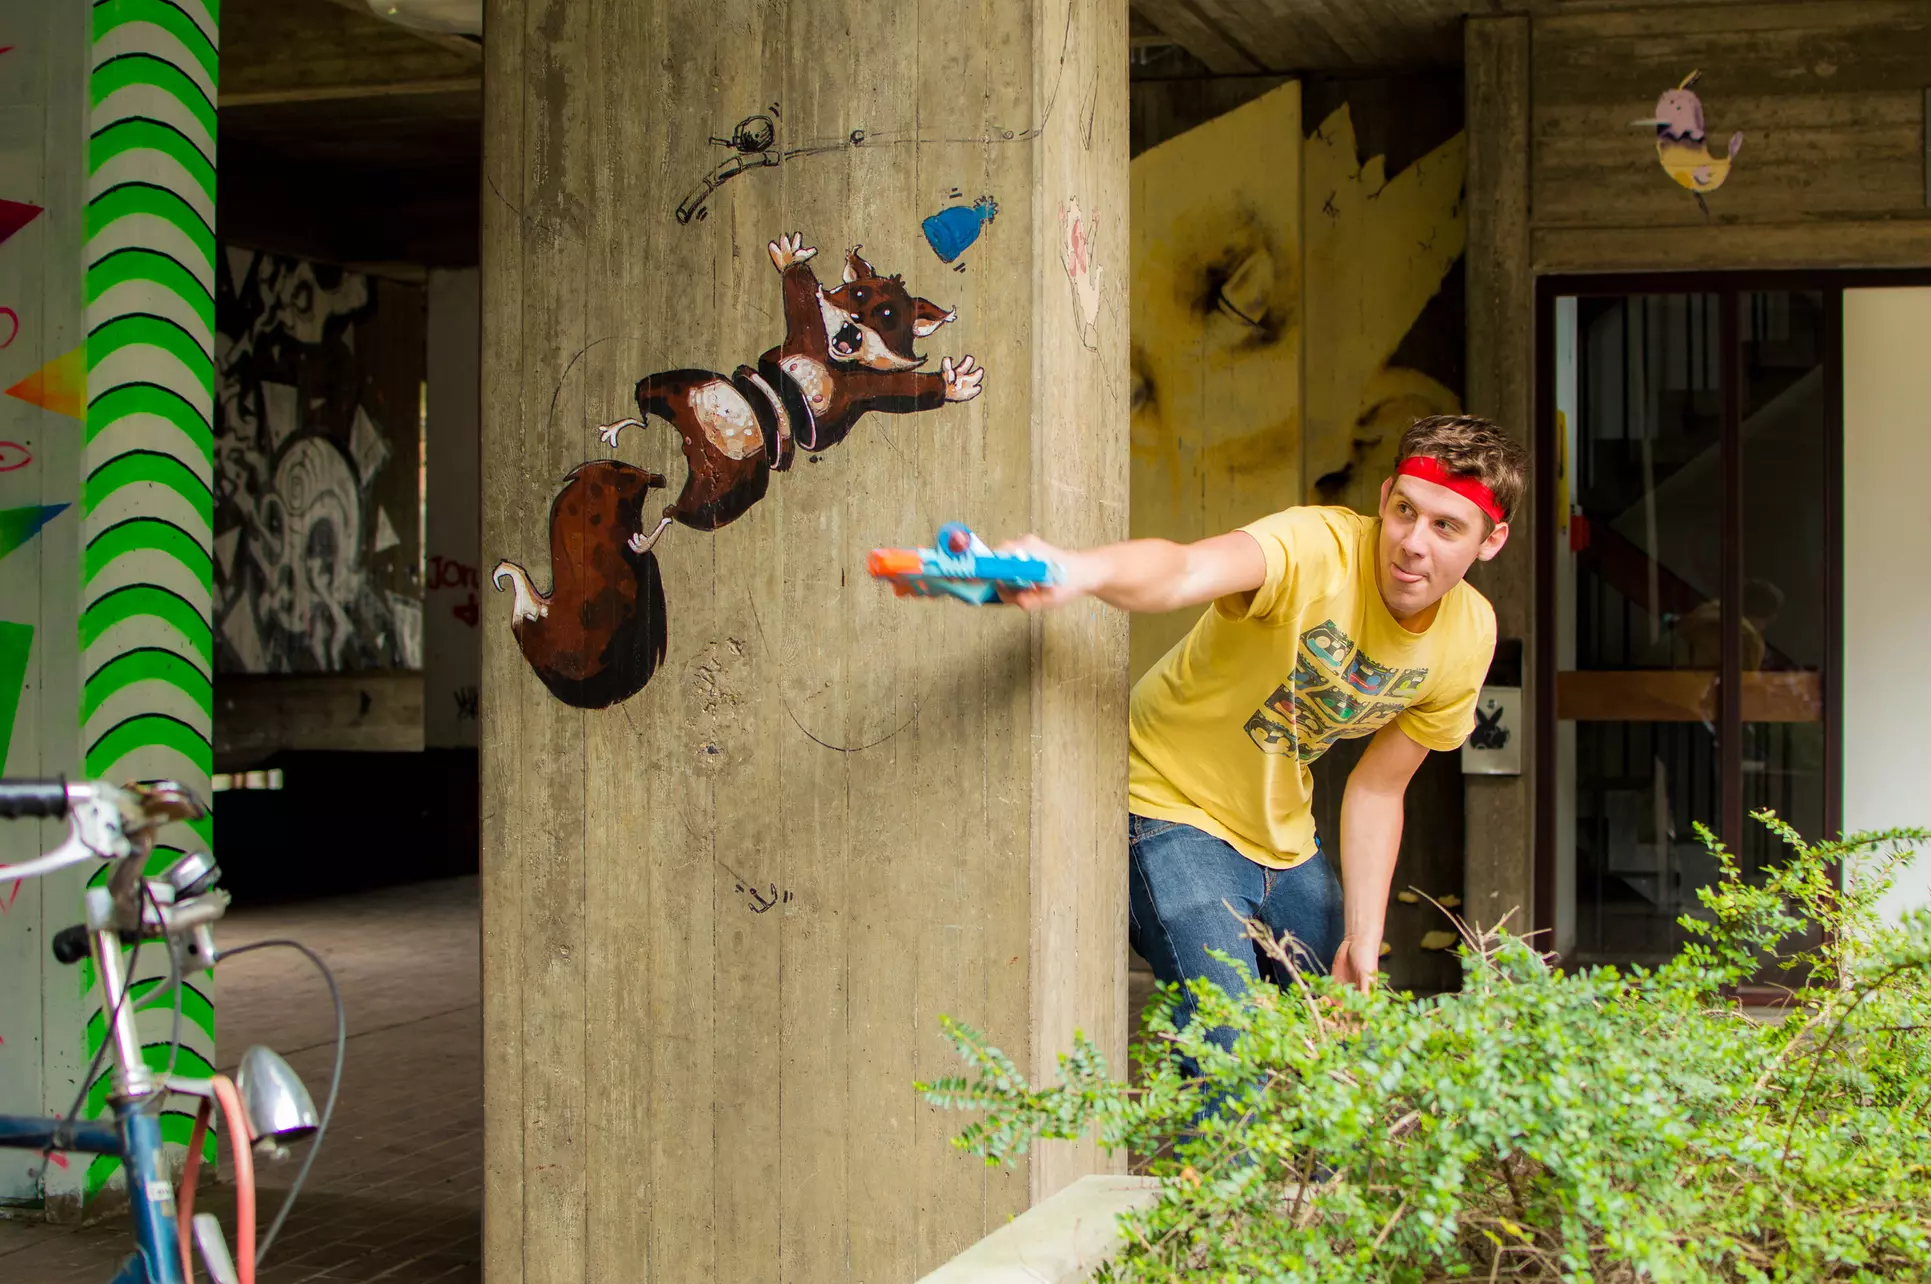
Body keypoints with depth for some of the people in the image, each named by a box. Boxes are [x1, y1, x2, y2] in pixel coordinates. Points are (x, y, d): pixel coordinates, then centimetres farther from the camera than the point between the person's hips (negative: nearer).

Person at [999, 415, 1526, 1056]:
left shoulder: (1470, 635, -7)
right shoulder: (1315, 549, -29)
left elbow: (1378, 787, 4)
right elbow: (1182, 570, -52)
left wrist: (1361, 942, -1)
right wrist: (1081, 570, -74)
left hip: (1285, 837, 7)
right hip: (1174, 808, -7)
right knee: (1232, 1058, -21)